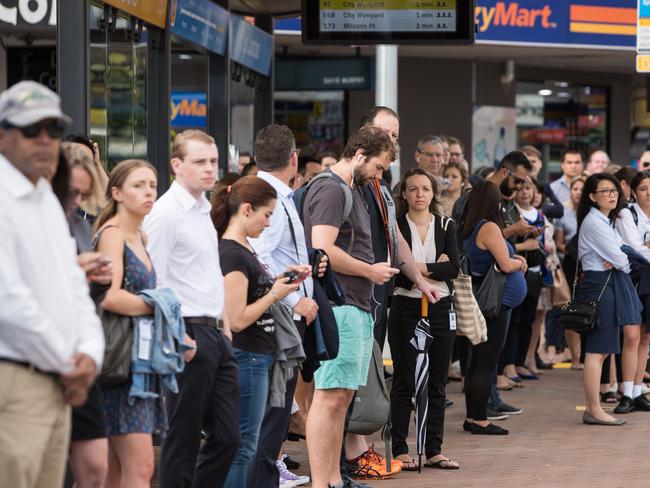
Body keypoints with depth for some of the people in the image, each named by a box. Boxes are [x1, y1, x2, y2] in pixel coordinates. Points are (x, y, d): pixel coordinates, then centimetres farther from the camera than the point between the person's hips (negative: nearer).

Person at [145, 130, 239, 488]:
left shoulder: (203, 209, 16)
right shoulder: (166, 213, -12)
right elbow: (153, 283, -17)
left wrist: (224, 323, 17)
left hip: (215, 334, 9)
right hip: (188, 336, -9)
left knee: (227, 435, 9)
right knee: (183, 440, -2)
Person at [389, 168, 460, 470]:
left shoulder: (446, 226, 8)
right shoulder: (394, 227, -2)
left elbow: (454, 268, -6)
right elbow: (397, 274, -13)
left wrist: (420, 269, -14)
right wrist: (435, 268, -13)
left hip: (440, 308, 3)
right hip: (406, 307, -3)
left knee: (437, 382, 6)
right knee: (403, 381, 1)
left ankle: (434, 450, 12)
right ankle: (400, 450, 5)